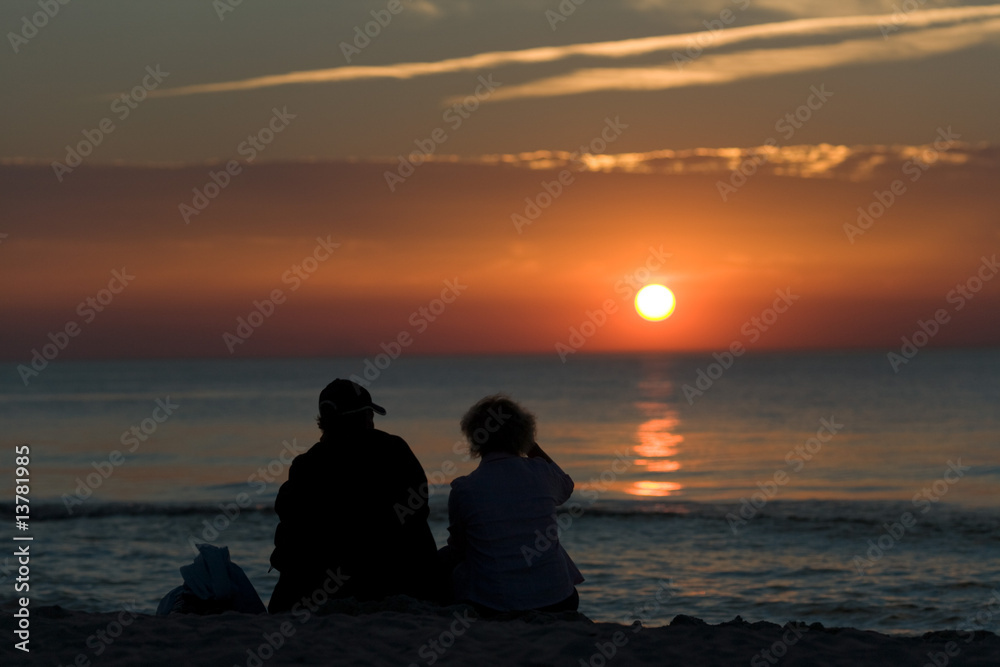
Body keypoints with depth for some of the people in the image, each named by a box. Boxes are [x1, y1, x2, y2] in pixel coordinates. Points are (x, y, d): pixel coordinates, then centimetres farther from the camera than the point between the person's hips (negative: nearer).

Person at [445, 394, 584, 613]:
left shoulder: (463, 489, -9)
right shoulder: (542, 473, -3)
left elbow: (457, 548, 7)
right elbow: (566, 487, 24)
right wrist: (531, 446, 20)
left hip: (490, 606, -2)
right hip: (553, 601, 3)